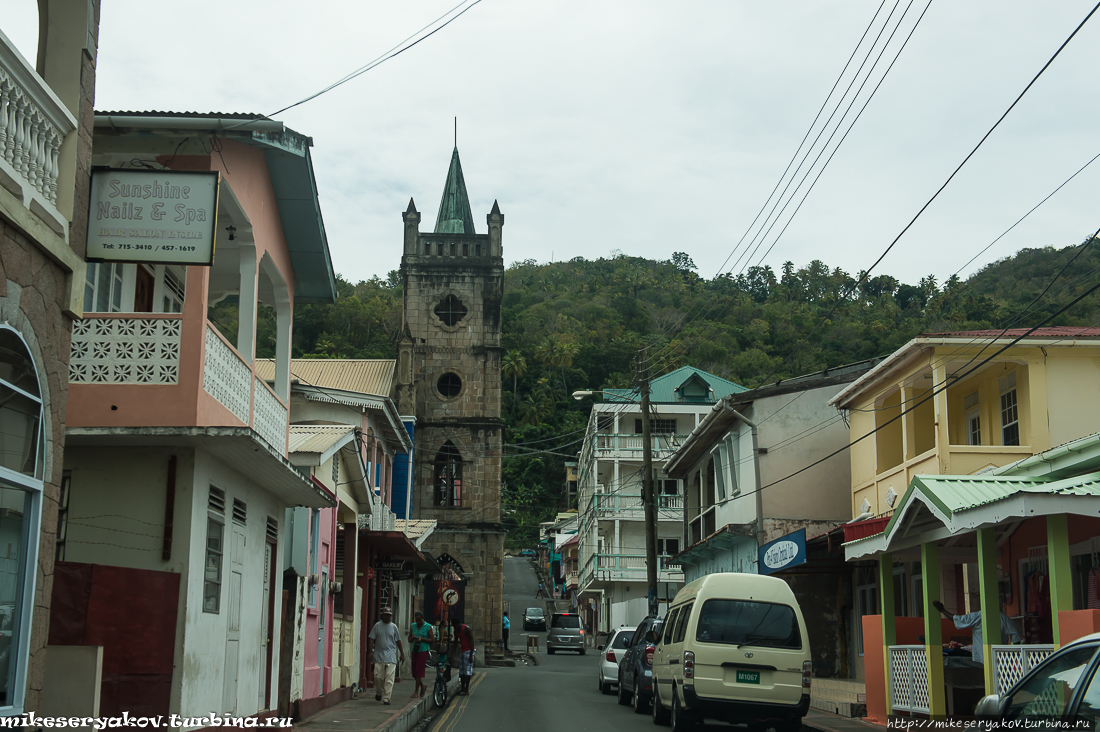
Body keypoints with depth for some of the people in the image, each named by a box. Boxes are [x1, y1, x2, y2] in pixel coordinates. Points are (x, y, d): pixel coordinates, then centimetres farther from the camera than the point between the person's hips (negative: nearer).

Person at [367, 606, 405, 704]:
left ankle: (386, 698, -8)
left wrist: (402, 654, 15)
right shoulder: (377, 626, 6)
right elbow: (371, 639, 6)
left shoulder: (394, 627, 9)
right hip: (379, 655, 0)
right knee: (378, 677, 0)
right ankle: (378, 692, 27)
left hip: (391, 656, 0)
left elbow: (398, 641, 15)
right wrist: (370, 652, -3)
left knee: (389, 678, -9)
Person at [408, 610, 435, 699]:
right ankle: (423, 686, 28)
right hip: (414, 650, 5)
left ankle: (416, 691, -4)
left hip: (423, 651, -5)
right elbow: (409, 640, 15)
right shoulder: (413, 626, 11)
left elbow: (432, 640, -3)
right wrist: (413, 637, -9)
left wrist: (422, 639, -16)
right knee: (414, 671, 5)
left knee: (419, 670, -10)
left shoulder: (428, 627, -1)